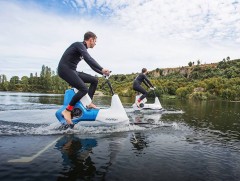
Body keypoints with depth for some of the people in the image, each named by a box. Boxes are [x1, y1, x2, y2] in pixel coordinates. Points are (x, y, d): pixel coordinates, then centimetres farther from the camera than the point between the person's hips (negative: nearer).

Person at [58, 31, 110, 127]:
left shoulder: (83, 49, 18)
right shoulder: (80, 45, -10)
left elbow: (91, 64, 22)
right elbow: (88, 59, -27)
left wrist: (103, 73, 16)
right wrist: (102, 69, -32)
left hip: (72, 71, 9)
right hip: (65, 69, -9)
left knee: (94, 80, 6)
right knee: (84, 89, -25)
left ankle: (88, 103, 7)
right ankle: (67, 111, -18)